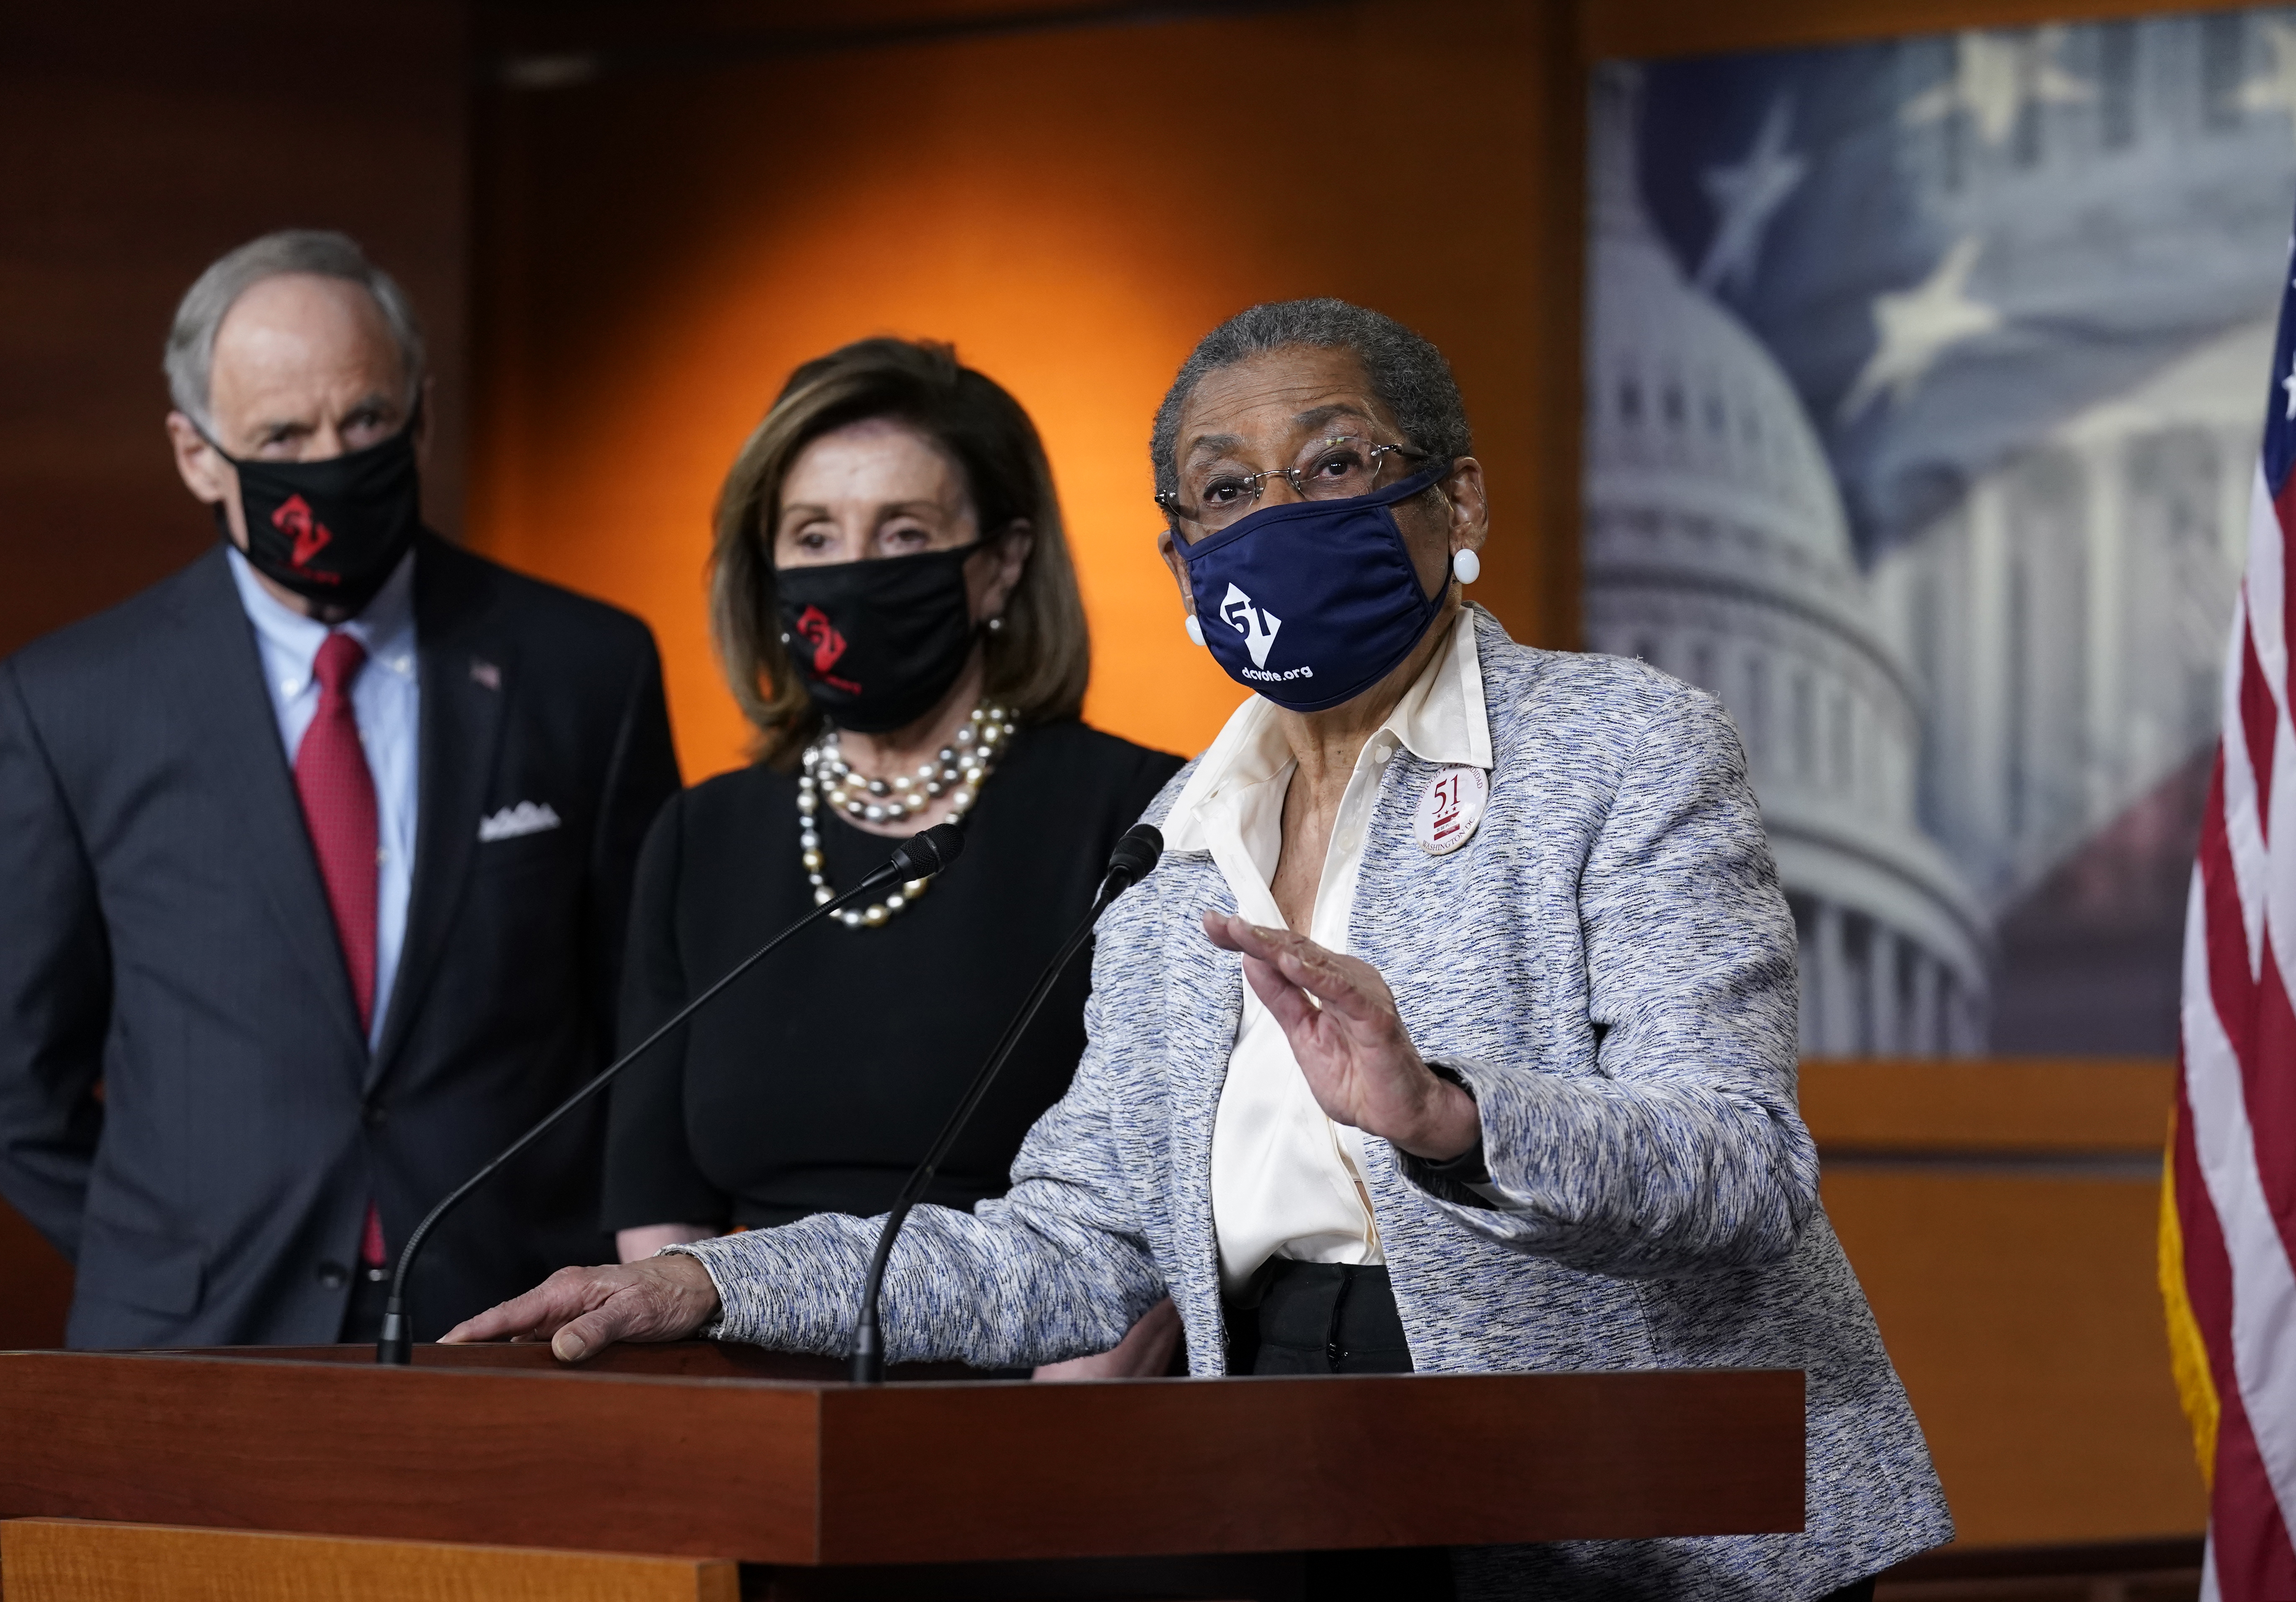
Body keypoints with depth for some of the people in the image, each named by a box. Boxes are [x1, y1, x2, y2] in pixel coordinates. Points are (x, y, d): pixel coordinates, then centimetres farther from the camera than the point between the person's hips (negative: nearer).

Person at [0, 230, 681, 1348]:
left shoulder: (587, 670, 5)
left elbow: (650, 1031, 11)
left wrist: (586, 1281, 4)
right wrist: (171, 1273, 6)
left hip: (511, 1338, 1)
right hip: (194, 1345, -1)